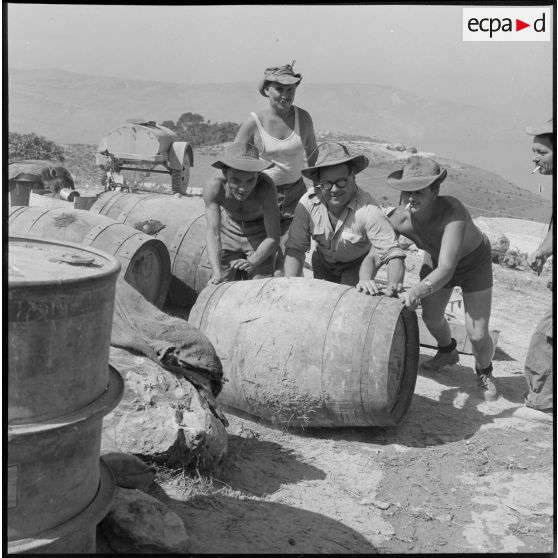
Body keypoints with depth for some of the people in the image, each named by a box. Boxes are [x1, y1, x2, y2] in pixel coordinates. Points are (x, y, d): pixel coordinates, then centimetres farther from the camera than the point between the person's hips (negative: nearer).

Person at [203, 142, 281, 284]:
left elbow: (273, 237, -32)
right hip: (229, 230, 1)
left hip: (260, 232, -1)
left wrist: (252, 263, -48)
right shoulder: (214, 187, -32)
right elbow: (212, 233, -34)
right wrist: (217, 272, -48)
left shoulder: (265, 186, -36)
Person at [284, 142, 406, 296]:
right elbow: (295, 248, -20)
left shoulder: (368, 211, -36)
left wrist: (393, 287, -60)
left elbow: (393, 255, -39)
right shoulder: (308, 202, -28)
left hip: (359, 264, -3)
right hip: (323, 264, 3)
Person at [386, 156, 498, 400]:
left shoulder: (453, 212, -44)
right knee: (431, 318, 10)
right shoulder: (400, 219, -30)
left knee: (477, 335, -8)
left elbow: (446, 269, -52)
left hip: (474, 262, -4)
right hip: (435, 259, 4)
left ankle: (484, 372, 27)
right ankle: (447, 352, 47)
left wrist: (420, 290, -69)